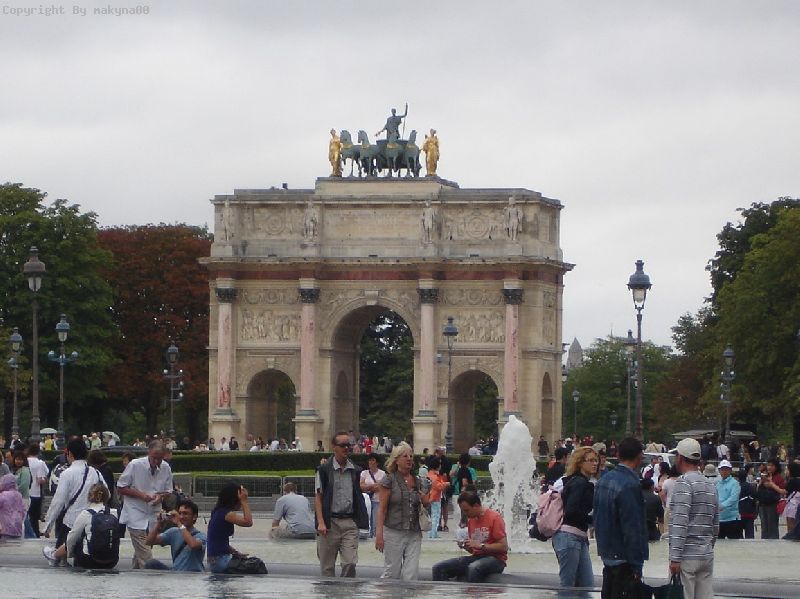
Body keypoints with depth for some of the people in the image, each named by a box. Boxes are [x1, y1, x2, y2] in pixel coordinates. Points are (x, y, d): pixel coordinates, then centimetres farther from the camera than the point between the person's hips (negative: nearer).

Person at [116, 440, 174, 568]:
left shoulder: (166, 468, 0)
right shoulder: (135, 465, -11)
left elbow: (168, 491, 13)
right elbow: (120, 488, -5)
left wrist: (160, 496, -10)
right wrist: (140, 494, -18)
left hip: (153, 516, 5)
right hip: (136, 516, -5)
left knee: (140, 553, 13)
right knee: (145, 557, -14)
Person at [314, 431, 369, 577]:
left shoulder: (356, 471, 11)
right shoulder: (324, 470, 1)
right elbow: (318, 497, -1)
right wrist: (321, 522, -10)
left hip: (350, 522, 2)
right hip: (330, 523, -2)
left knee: (350, 563, -10)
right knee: (327, 566, 4)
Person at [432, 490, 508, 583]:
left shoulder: (494, 518, -9)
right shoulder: (471, 519, 13)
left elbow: (504, 547, -14)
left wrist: (480, 545, -18)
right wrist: (465, 546, -1)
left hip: (495, 559, -7)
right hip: (476, 557, 7)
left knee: (473, 568, -42)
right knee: (438, 568, -9)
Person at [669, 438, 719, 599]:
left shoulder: (684, 483, -10)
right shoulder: (711, 485, 15)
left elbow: (680, 523, -17)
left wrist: (675, 558, -18)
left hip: (688, 556, -7)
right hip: (707, 555, 7)